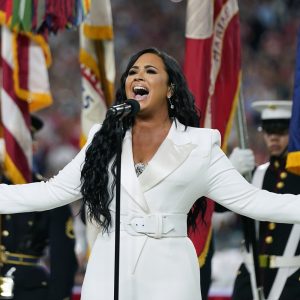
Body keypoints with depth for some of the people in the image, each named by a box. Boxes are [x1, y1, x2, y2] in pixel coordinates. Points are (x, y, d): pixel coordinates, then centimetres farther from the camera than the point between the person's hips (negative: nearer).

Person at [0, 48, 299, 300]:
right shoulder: (105, 139, 11)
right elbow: (54, 191, 11)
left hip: (168, 271, -2)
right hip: (108, 269, 2)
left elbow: (249, 199, 0)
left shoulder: (199, 145, 3)